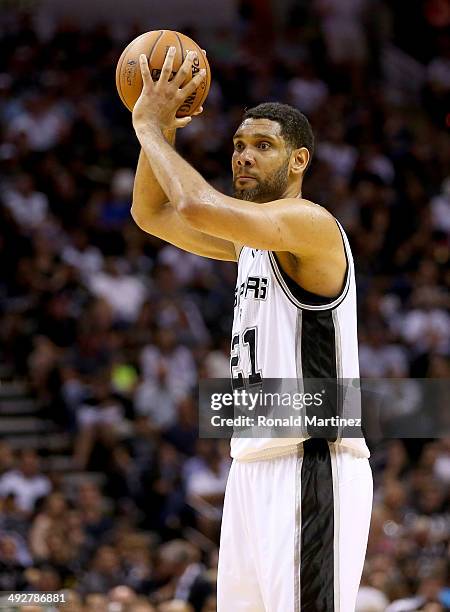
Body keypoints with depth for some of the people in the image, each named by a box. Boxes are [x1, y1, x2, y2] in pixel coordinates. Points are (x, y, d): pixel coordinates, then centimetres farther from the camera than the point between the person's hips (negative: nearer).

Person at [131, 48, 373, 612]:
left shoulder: (309, 224, -11)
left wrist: (149, 127, -11)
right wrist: (157, 128, 10)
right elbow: (151, 214, 26)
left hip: (311, 465, -9)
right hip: (254, 466, 9)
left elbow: (198, 207, -25)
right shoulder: (252, 238, 18)